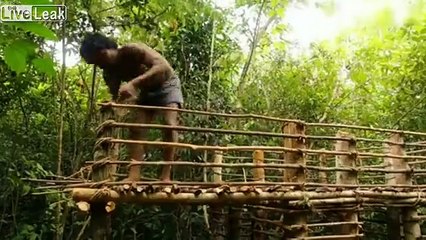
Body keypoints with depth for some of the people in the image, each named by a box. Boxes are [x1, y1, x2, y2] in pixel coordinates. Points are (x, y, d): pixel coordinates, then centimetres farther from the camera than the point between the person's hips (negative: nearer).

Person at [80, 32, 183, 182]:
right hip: (146, 91, 6)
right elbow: (115, 99, -6)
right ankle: (134, 175, -13)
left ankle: (166, 176, -23)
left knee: (170, 124, -24)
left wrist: (134, 82, -53)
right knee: (136, 129, -9)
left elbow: (164, 66, -44)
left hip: (167, 84, -6)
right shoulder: (109, 73, -10)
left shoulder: (132, 50, -30)